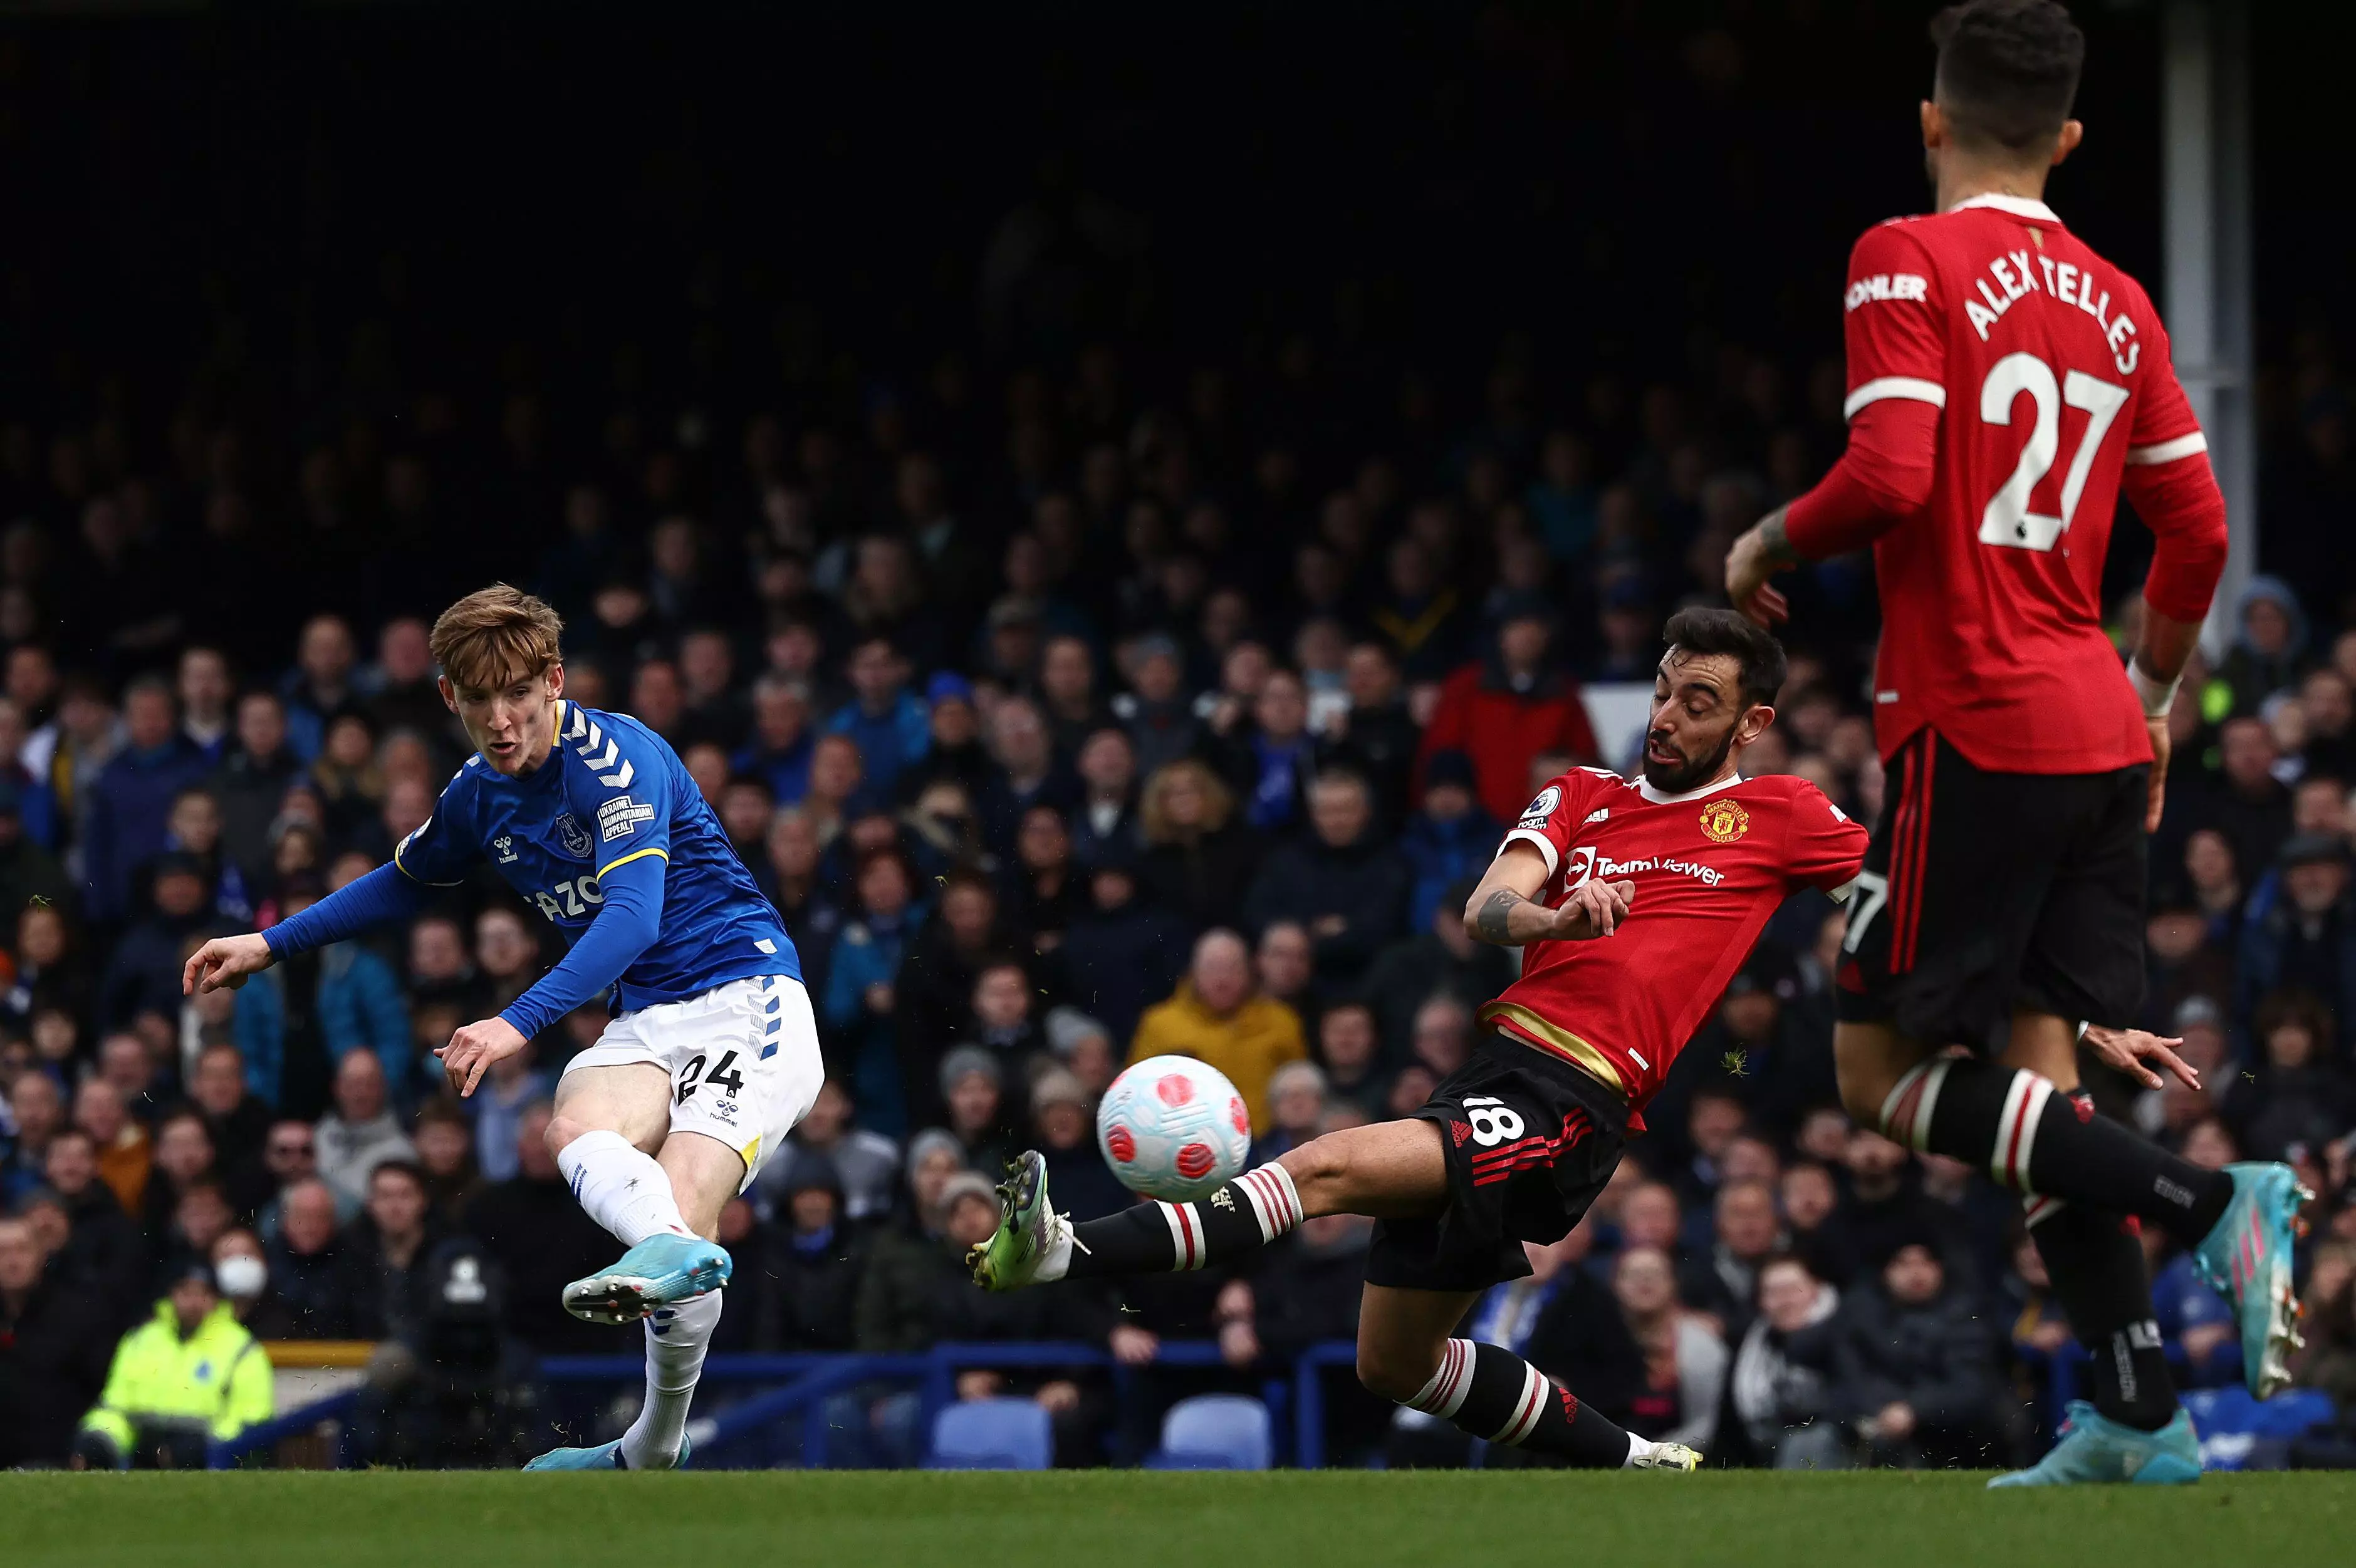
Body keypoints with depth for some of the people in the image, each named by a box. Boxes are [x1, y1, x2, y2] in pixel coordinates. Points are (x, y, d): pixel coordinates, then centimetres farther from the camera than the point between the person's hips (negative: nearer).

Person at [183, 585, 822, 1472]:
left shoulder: (617, 758, -15)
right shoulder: (480, 797, 10)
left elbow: (633, 915, -28)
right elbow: (406, 881, 33)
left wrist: (520, 1023, -38)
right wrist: (270, 946, 32)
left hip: (748, 997, -7)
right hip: (648, 1022, 7)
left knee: (682, 1202, -27)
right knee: (577, 1127, -29)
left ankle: (656, 1443, -32)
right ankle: (677, 1253, -40)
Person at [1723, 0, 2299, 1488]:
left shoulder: (1908, 263, -7)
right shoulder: (2115, 302, 12)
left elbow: (1890, 477, -19)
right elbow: (2199, 531, 13)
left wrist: (1769, 546, 0)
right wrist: (2154, 693, 28)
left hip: (1979, 730, -7)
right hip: (2100, 736, 7)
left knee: (1883, 1067, -1)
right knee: (2039, 1061, 12)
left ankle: (2210, 1198, -17)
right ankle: (2137, 1421, 5)